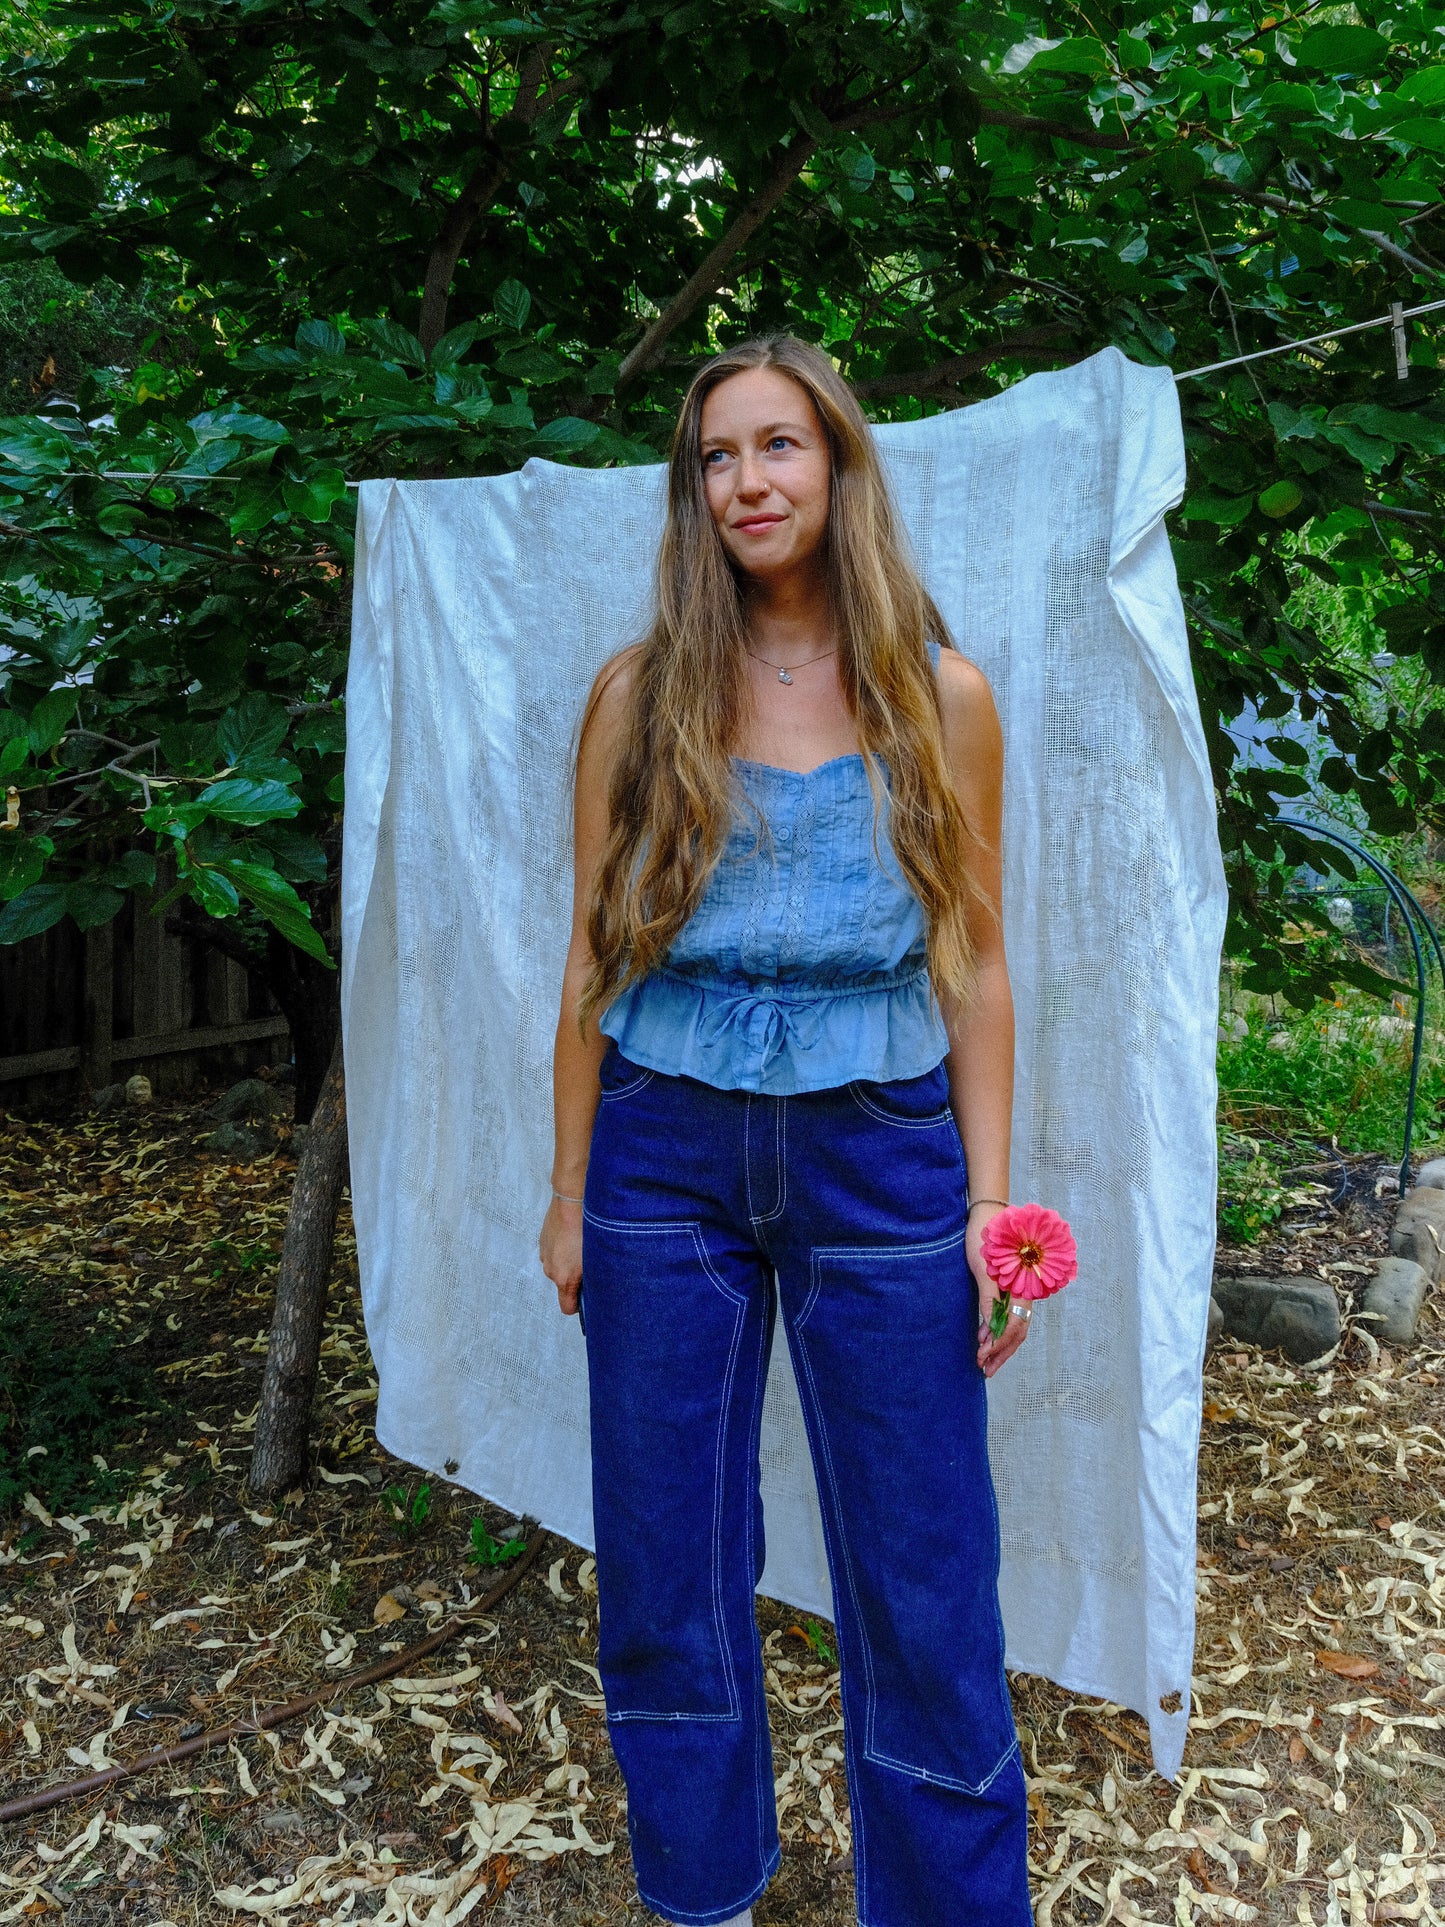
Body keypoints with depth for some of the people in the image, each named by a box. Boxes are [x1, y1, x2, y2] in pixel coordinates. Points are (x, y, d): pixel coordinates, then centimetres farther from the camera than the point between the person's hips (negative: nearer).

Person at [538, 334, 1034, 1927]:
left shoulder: (940, 701, 0)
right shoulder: (641, 693, 1)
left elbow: (973, 967, 2)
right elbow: (594, 960, 3)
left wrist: (991, 1203, -1)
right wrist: (568, 1192, 5)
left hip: (878, 1165, -1)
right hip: (669, 1160, 1)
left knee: (923, 1586, 7)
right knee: (668, 1568, 14)